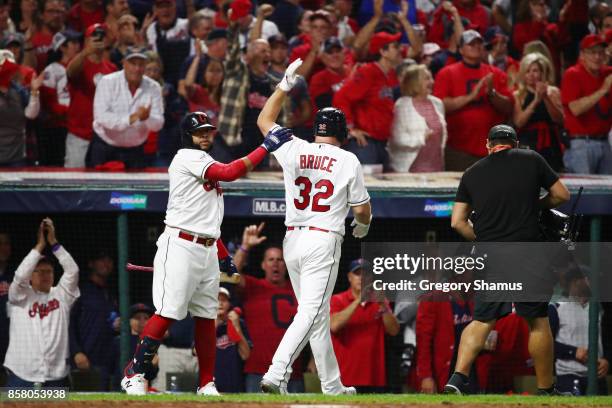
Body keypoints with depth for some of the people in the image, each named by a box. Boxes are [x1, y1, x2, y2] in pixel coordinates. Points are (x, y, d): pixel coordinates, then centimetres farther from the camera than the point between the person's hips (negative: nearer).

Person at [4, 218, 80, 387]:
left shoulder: (61, 295, 11)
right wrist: (40, 245, -9)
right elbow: (20, 274, -12)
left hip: (56, 376, 2)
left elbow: (72, 270, -1)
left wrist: (53, 242, -7)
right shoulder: (21, 296, 6)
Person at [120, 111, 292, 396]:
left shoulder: (205, 164, 21)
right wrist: (266, 147, -20)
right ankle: (134, 375, -8)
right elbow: (230, 173, -21)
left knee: (206, 317, 7)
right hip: (181, 245, -9)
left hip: (207, 251, 9)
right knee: (168, 312, -13)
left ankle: (206, 384, 9)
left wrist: (222, 253, 21)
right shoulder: (187, 158, -8)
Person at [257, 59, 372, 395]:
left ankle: (332, 386, 18)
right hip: (324, 241, -5)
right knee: (310, 314, -10)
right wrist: (363, 225, 24)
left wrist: (284, 86, 22)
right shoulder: (348, 161, -3)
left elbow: (264, 120, 20)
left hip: (292, 241, 5)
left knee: (317, 316, 14)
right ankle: (276, 374, -26)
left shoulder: (294, 151, 5)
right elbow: (362, 209, 2)